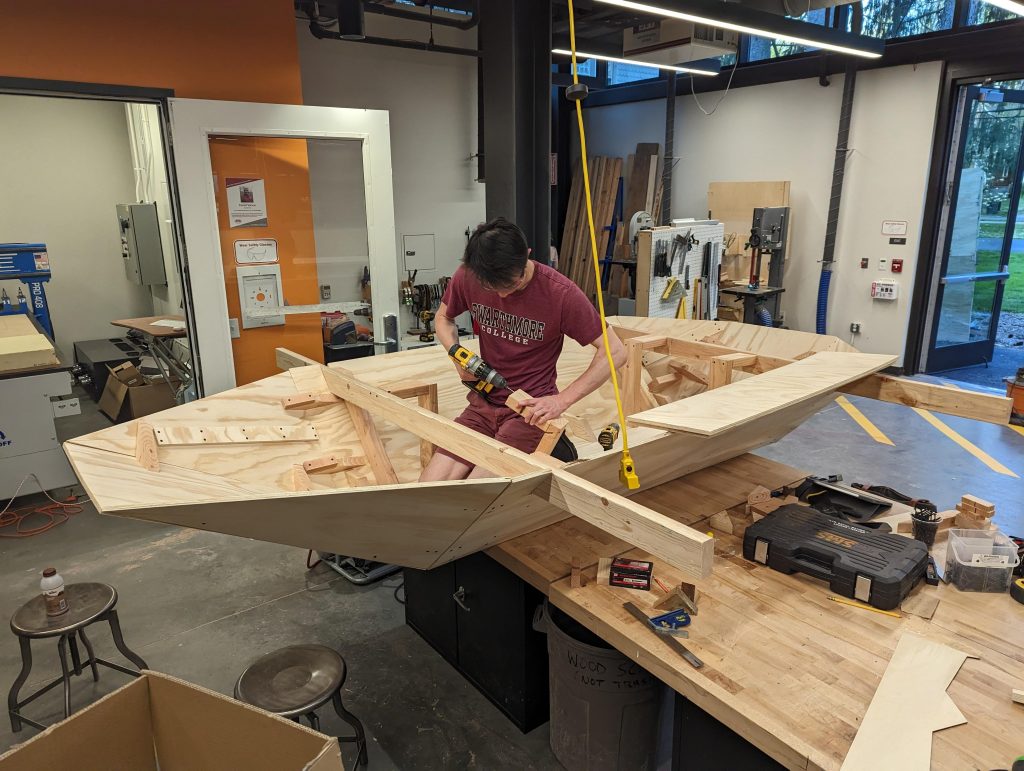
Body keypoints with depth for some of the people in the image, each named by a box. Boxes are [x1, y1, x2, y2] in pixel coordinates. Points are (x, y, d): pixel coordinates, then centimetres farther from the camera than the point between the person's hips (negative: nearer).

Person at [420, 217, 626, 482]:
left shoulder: (560, 293, -18)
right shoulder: (467, 277, -7)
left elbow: (615, 351, -13)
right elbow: (443, 317, 14)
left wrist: (563, 400, -21)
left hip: (531, 410, -4)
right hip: (484, 404, 5)